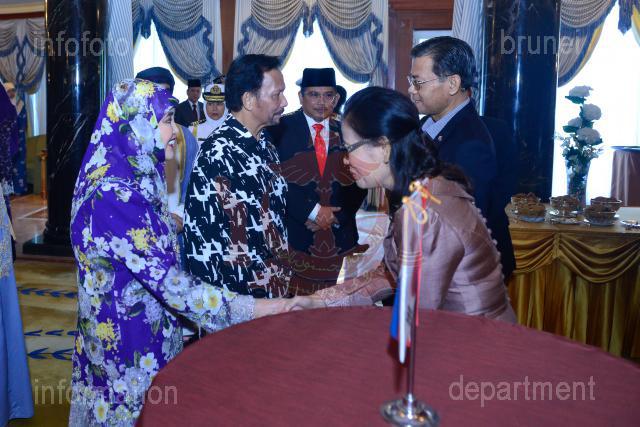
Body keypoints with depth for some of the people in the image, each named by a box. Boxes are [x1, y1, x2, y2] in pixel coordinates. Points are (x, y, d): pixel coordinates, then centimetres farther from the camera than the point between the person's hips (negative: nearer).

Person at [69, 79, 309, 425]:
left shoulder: (135, 180, 4)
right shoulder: (113, 194, -24)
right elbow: (165, 280, -29)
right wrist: (258, 308, -28)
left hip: (149, 337, 9)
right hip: (126, 346, -9)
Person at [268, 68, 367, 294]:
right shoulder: (280, 129, 1)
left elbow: (359, 183, 10)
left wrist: (337, 216, -4)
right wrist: (313, 211, -11)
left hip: (339, 238, 3)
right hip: (293, 235, -3)